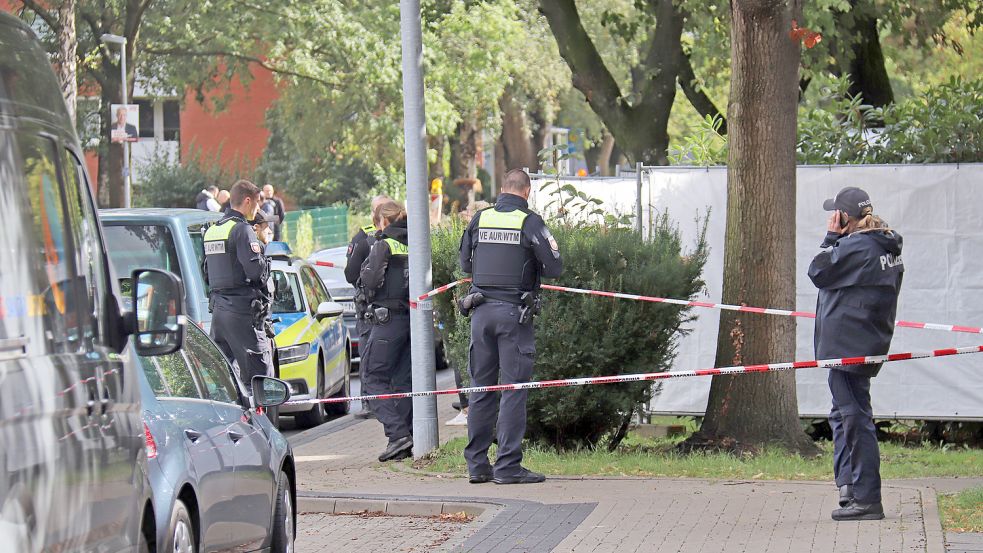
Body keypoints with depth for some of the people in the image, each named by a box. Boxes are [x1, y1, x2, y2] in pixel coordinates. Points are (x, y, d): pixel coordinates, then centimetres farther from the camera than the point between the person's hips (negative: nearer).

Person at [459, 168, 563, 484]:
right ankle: (508, 467, -4)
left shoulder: (479, 219, 6)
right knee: (513, 388, -2)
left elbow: (465, 264, 15)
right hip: (515, 312, -4)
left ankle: (477, 464, 13)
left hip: (482, 311, 4)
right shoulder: (530, 222, -6)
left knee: (481, 388, 11)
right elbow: (555, 268, -7)